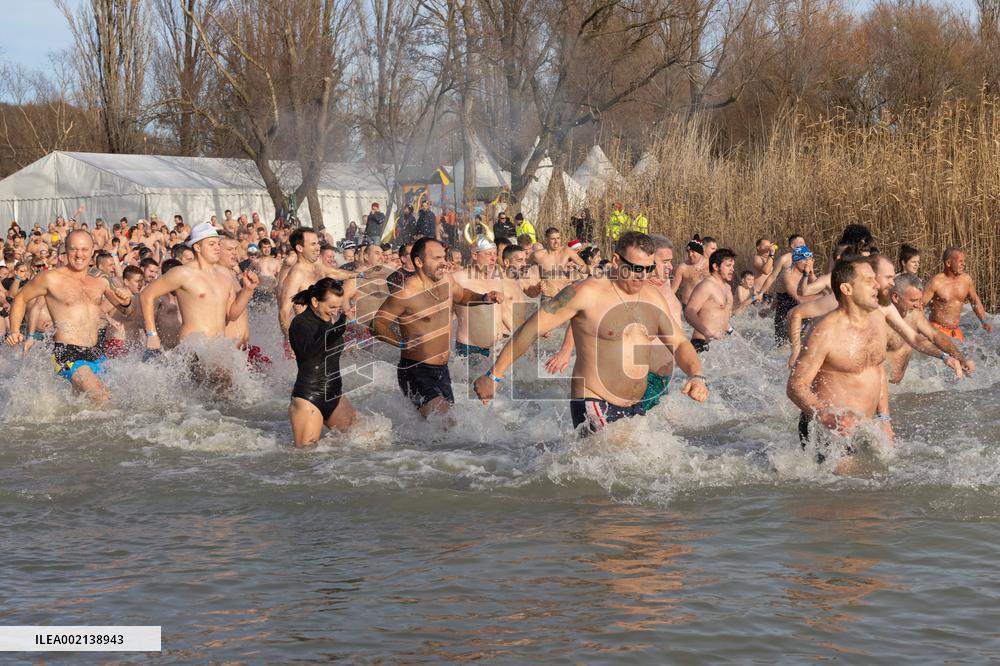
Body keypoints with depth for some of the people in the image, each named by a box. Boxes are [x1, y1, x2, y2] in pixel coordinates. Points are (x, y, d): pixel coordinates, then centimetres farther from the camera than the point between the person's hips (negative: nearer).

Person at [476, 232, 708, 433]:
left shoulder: (652, 296, 9)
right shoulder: (587, 293, -12)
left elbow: (679, 343, 13)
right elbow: (531, 329, -10)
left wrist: (696, 376, -9)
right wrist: (494, 376, -11)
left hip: (635, 408, 7)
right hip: (593, 406, -7)